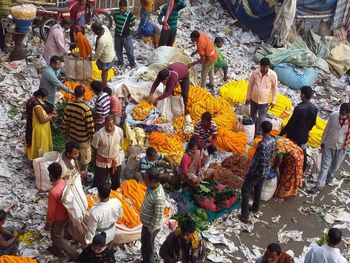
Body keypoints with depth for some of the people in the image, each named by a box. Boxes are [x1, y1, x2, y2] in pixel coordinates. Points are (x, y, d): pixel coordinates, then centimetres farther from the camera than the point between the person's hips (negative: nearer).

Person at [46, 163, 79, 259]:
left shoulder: (53, 192, -37)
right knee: (58, 233, 30)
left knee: (57, 237, 15)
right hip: (65, 213, 8)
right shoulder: (64, 182, -14)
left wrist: (48, 222, -9)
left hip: (58, 218, -7)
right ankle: (56, 250, 52)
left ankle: (74, 254, 20)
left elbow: (51, 210, -25)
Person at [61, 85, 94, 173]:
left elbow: (65, 121, -2)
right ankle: (82, 173, 32)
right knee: (84, 157, 17)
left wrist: (65, 132, 14)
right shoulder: (86, 109, -27)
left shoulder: (69, 106, -12)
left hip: (72, 136, 5)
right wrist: (92, 135, -3)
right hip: (83, 138, -5)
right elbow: (90, 125, -20)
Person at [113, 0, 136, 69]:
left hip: (126, 36, -4)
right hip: (117, 35, 4)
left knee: (129, 51, 1)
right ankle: (120, 63, 36)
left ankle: (133, 65, 15)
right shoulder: (116, 13, -6)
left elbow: (133, 23, -2)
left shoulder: (130, 14, -17)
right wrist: (118, 27, 4)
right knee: (118, 51, 16)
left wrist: (127, 26, 1)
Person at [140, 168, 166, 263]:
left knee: (147, 247, 15)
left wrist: (149, 231, -16)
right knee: (144, 243, 29)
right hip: (146, 222, 8)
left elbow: (157, 218, -28)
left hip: (151, 226, -8)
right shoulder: (152, 186, -12)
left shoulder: (159, 198, -39)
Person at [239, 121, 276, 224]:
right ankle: (255, 208, 47)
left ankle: (244, 216, 1)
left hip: (258, 171, -8)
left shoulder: (262, 144, -32)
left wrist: (250, 171, -13)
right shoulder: (273, 140, -5)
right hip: (266, 170, 8)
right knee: (258, 189, 28)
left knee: (246, 191, 1)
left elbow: (258, 160, -27)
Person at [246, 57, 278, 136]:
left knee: (261, 119, 0)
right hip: (254, 99, 3)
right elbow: (250, 85, -1)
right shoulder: (255, 73, -14)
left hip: (264, 101, -3)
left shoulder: (273, 75, -18)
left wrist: (273, 101, -3)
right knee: (253, 116, 22)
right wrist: (248, 97, 3)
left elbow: (274, 88, -6)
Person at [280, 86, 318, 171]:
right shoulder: (314, 108, -9)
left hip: (294, 135, -6)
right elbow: (313, 123, 5)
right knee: (302, 151, 23)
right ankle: (303, 169, 38)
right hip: (304, 135, 6)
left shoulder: (299, 108, -29)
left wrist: (281, 133, -14)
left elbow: (291, 123, -23)